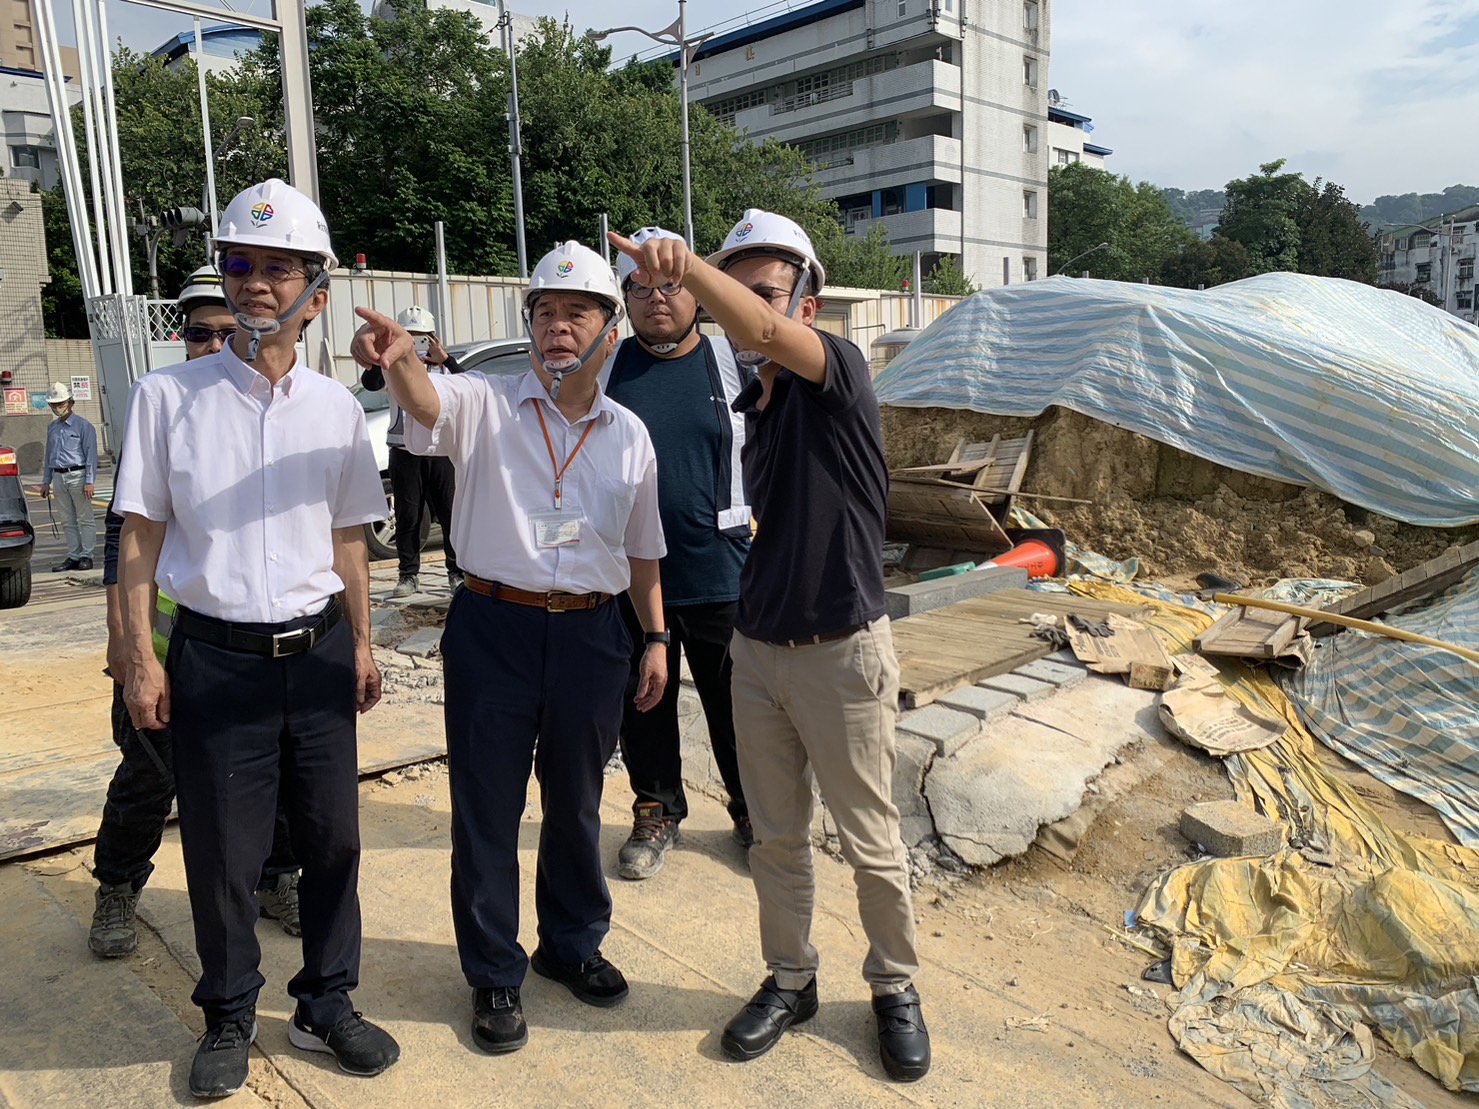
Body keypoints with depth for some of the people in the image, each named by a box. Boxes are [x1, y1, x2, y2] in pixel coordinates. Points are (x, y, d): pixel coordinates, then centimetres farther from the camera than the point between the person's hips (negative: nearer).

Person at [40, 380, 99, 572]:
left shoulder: (83, 426, -5)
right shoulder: (51, 427, 15)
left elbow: (91, 455, -9)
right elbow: (48, 455, 20)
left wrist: (90, 481, -15)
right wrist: (46, 481, 17)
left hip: (77, 476, -7)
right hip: (59, 477, 7)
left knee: (85, 518, -2)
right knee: (68, 520, 9)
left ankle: (86, 556, 1)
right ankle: (73, 556, 13)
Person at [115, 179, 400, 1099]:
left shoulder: (337, 407, 5)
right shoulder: (168, 396, -2)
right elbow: (141, 534, -1)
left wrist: (361, 642, 10)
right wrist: (142, 659, -4)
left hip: (319, 651, 3)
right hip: (216, 653, -2)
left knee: (332, 838, 11)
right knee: (222, 851, 9)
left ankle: (326, 1005, 31)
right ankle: (229, 1020, 31)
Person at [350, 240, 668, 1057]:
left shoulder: (629, 434, 7)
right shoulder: (485, 406, -3)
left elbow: (642, 547, 14)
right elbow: (426, 402, -26)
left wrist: (655, 637, 13)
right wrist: (397, 358, -48)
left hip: (589, 635, 3)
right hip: (493, 628, -2)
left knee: (575, 804, 17)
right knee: (486, 810, 7)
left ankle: (571, 944, 40)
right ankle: (495, 975, 27)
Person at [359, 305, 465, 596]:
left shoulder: (442, 366, 9)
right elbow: (370, 384, -15)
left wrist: (446, 360, -19)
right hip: (404, 452, 0)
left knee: (451, 513, 2)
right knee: (407, 517, 4)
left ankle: (458, 571, 11)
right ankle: (409, 575, 11)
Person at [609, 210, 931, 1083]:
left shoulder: (838, 371, -11)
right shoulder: (750, 406, 9)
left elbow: (761, 333, -34)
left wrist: (686, 267, -48)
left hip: (842, 652, -6)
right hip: (757, 649, 6)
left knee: (872, 843, 10)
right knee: (777, 837, 17)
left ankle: (897, 989, 32)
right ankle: (791, 981, 36)